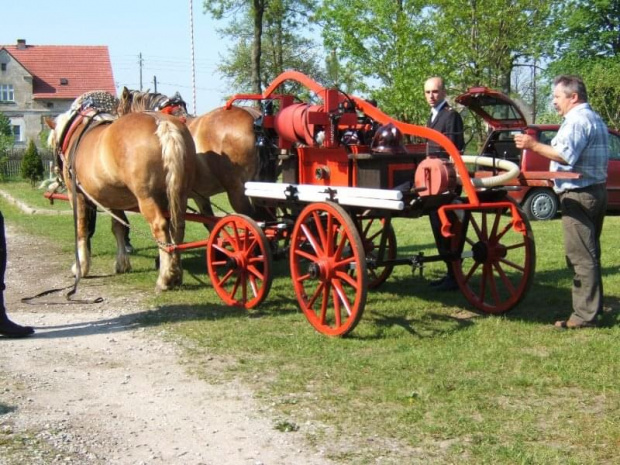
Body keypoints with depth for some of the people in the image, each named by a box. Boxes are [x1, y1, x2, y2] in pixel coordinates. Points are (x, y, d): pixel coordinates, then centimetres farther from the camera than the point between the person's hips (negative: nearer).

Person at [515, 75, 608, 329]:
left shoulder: (577, 120, -15)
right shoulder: (595, 119, 19)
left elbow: (567, 155, -26)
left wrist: (534, 145, -20)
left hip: (578, 196, -11)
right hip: (597, 191, 11)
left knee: (581, 256, -9)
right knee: (590, 253, 16)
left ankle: (585, 314, -8)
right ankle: (593, 305, 23)